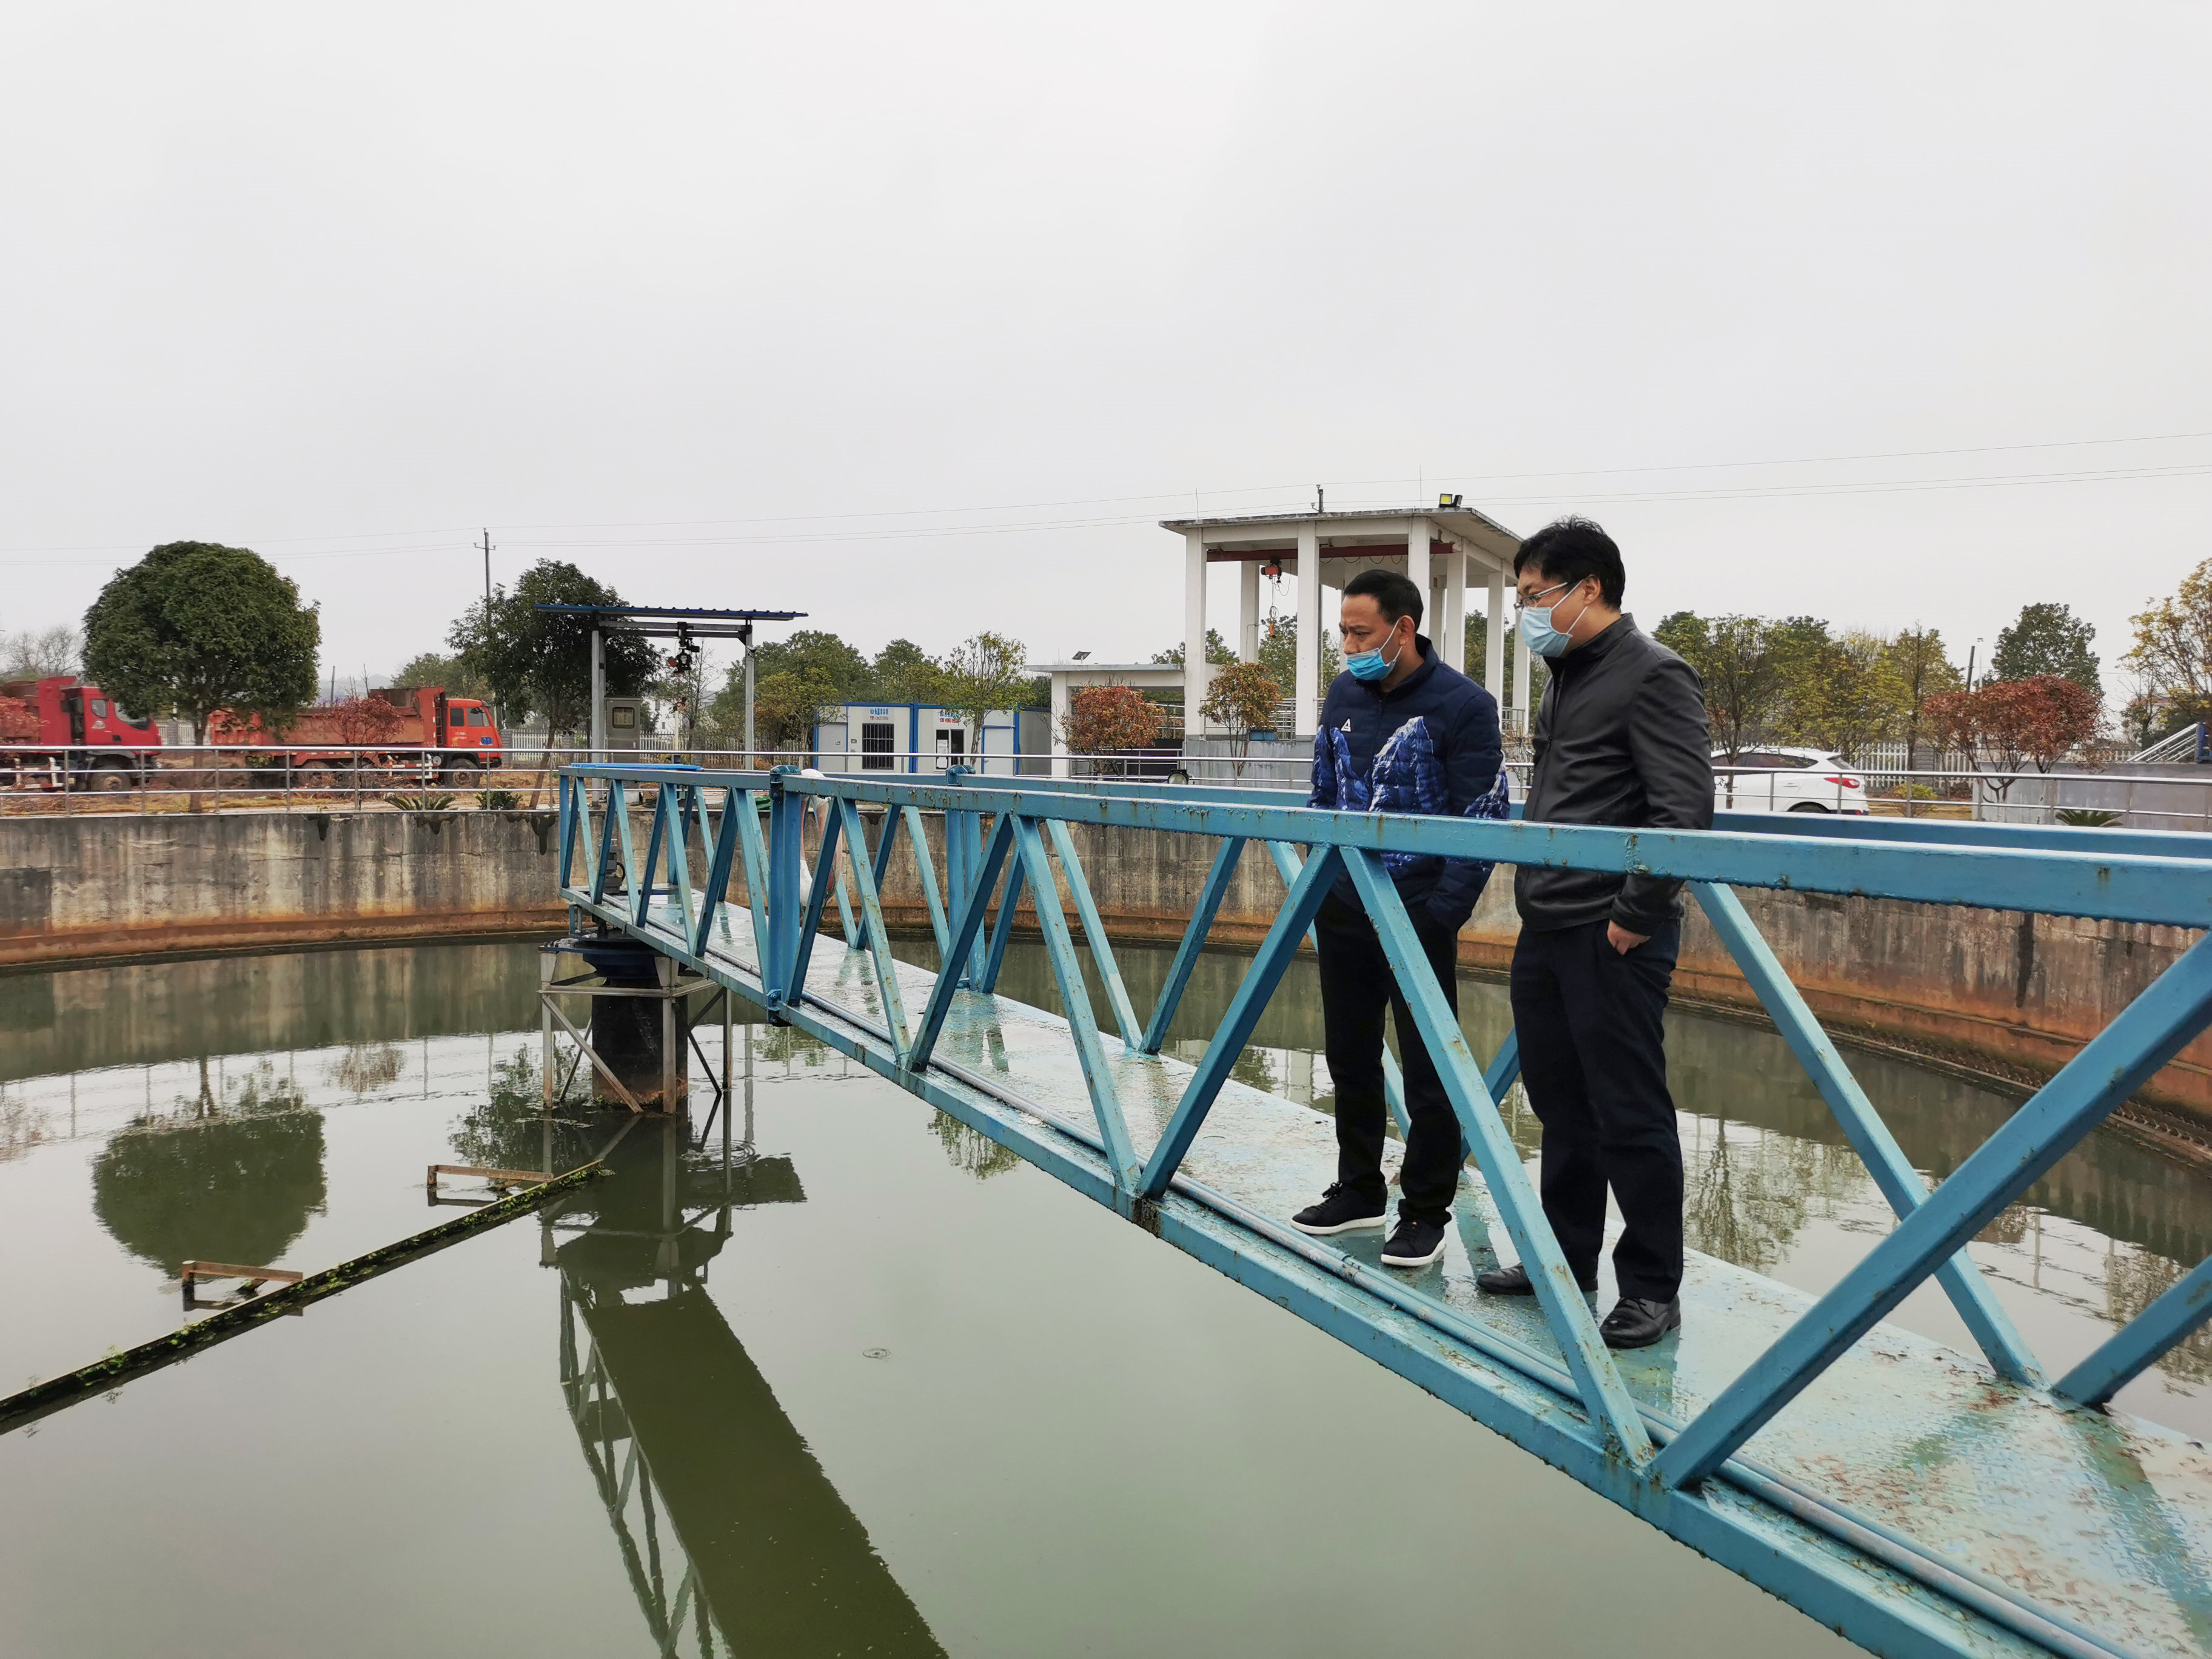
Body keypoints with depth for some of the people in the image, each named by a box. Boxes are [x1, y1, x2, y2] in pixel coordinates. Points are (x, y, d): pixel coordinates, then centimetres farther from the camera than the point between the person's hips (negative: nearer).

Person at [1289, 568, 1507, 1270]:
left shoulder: (1463, 705, -11)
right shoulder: (1343, 694, 6)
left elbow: (1482, 823, -11)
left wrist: (1439, 919, -15)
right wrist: (1319, 887, 10)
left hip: (1417, 918, -6)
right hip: (1342, 915, 6)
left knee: (1429, 1072, 3)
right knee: (1350, 1060, 16)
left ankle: (1426, 1212, 17)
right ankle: (1359, 1191, 31)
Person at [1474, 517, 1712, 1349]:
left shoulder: (1653, 675, -11)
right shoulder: (1565, 675, 17)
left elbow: (1686, 811, -18)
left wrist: (1636, 916, -18)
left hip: (1611, 938, -9)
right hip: (1545, 933, 9)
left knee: (1629, 1114, 0)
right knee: (1560, 1107, 17)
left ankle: (1652, 1288, 13)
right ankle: (1563, 1260, 30)